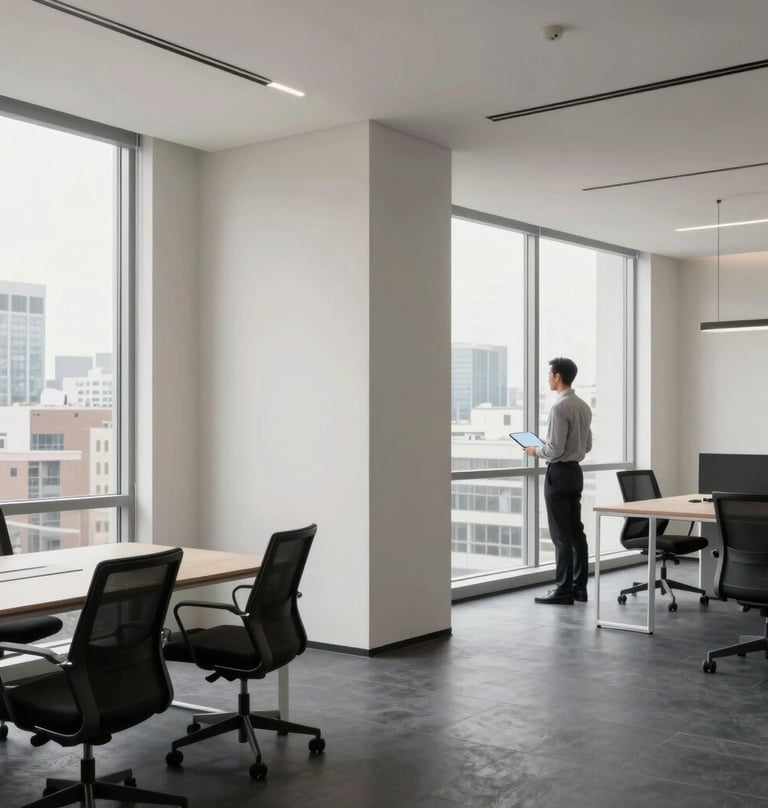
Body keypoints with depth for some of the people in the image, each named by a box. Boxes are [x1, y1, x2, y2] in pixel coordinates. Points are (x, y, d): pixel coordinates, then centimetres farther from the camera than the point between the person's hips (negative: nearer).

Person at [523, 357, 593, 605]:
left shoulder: (560, 408, -18)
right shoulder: (583, 406, 10)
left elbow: (555, 450, -22)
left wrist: (536, 450, -3)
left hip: (559, 473, -9)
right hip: (575, 471, 9)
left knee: (561, 535, -4)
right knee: (576, 531, 12)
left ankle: (564, 591, 1)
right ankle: (579, 587, 17)